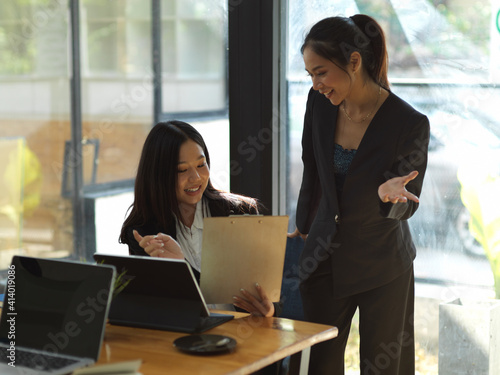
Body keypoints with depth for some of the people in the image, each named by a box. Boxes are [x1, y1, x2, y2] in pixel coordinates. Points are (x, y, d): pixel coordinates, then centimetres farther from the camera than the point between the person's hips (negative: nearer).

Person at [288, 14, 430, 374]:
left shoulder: (410, 124, -20)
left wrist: (390, 193, -32)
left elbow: (407, 207, -9)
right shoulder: (319, 103, -7)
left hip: (382, 266, -4)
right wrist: (304, 226, 21)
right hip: (325, 257, 4)